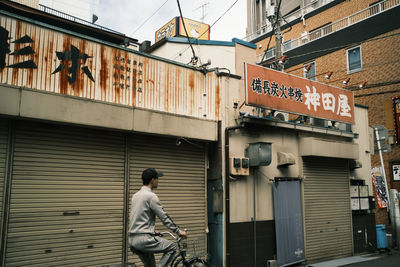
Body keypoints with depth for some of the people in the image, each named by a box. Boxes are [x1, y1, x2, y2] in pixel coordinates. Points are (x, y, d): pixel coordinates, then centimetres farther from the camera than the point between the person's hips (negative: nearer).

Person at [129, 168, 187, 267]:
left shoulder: (136, 195, 16)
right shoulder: (151, 196, -13)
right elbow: (164, 217, -12)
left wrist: (153, 231, 34)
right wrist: (179, 231, -4)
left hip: (133, 240, 9)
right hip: (144, 239, -9)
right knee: (172, 247, 3)